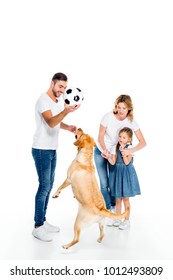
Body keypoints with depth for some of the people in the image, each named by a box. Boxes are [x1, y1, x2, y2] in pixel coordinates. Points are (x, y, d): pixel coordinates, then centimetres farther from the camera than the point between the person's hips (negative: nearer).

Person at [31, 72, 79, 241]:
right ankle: (37, 227, 2)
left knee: (49, 185, 13)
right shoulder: (43, 100, -16)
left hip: (52, 150, 9)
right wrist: (66, 111, -47)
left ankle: (43, 221, 24)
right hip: (41, 150, -9)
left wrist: (68, 127, 5)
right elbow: (51, 122, -32)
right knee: (44, 186, -8)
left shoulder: (58, 102, 12)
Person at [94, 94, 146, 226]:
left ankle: (113, 207, 29)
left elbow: (143, 142, -20)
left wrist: (131, 150, -38)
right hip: (101, 151, -1)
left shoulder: (131, 122, -18)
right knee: (104, 184, -3)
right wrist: (105, 149, -31)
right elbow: (100, 136, -14)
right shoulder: (108, 117, -22)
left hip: (116, 153, 1)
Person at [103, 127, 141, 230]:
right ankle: (118, 218, 23)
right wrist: (108, 157, -17)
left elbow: (127, 162, -18)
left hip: (126, 174, -5)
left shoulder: (129, 148, -9)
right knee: (118, 198, 11)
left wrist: (123, 151, -21)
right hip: (118, 173, 5)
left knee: (125, 198, 2)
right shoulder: (117, 148, 6)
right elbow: (113, 162, 1)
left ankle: (127, 220, 14)